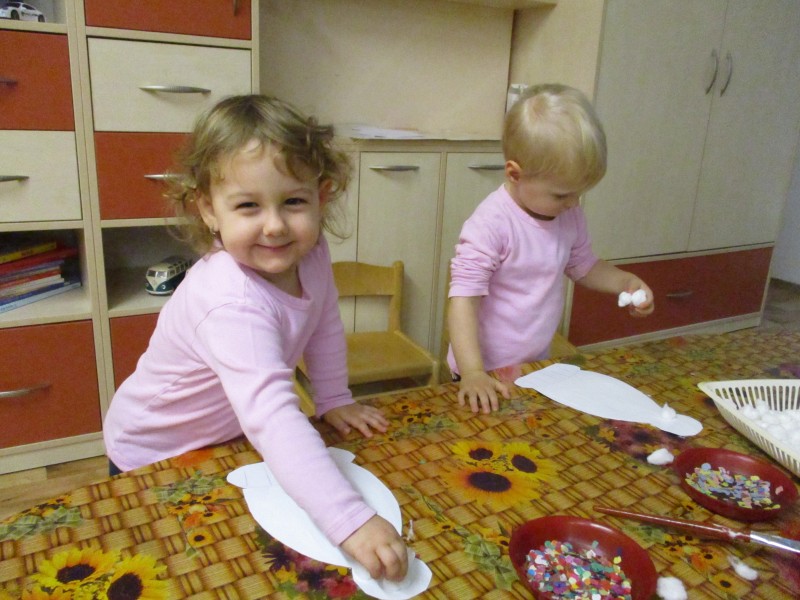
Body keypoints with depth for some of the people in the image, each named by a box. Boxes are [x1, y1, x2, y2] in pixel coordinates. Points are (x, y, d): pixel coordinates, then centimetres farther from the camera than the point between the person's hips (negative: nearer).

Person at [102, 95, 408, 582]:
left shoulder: (311, 254, -20)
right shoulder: (232, 305, -42)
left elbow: (324, 326, -2)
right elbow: (273, 417, -52)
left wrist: (335, 399, 0)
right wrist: (350, 520, -56)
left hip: (230, 437, 6)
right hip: (155, 457, -6)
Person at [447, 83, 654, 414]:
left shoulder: (569, 217, 0)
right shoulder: (491, 225, -25)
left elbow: (583, 266, 17)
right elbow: (463, 299, -27)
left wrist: (627, 282, 0)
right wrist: (472, 372, -34)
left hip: (536, 365, 7)